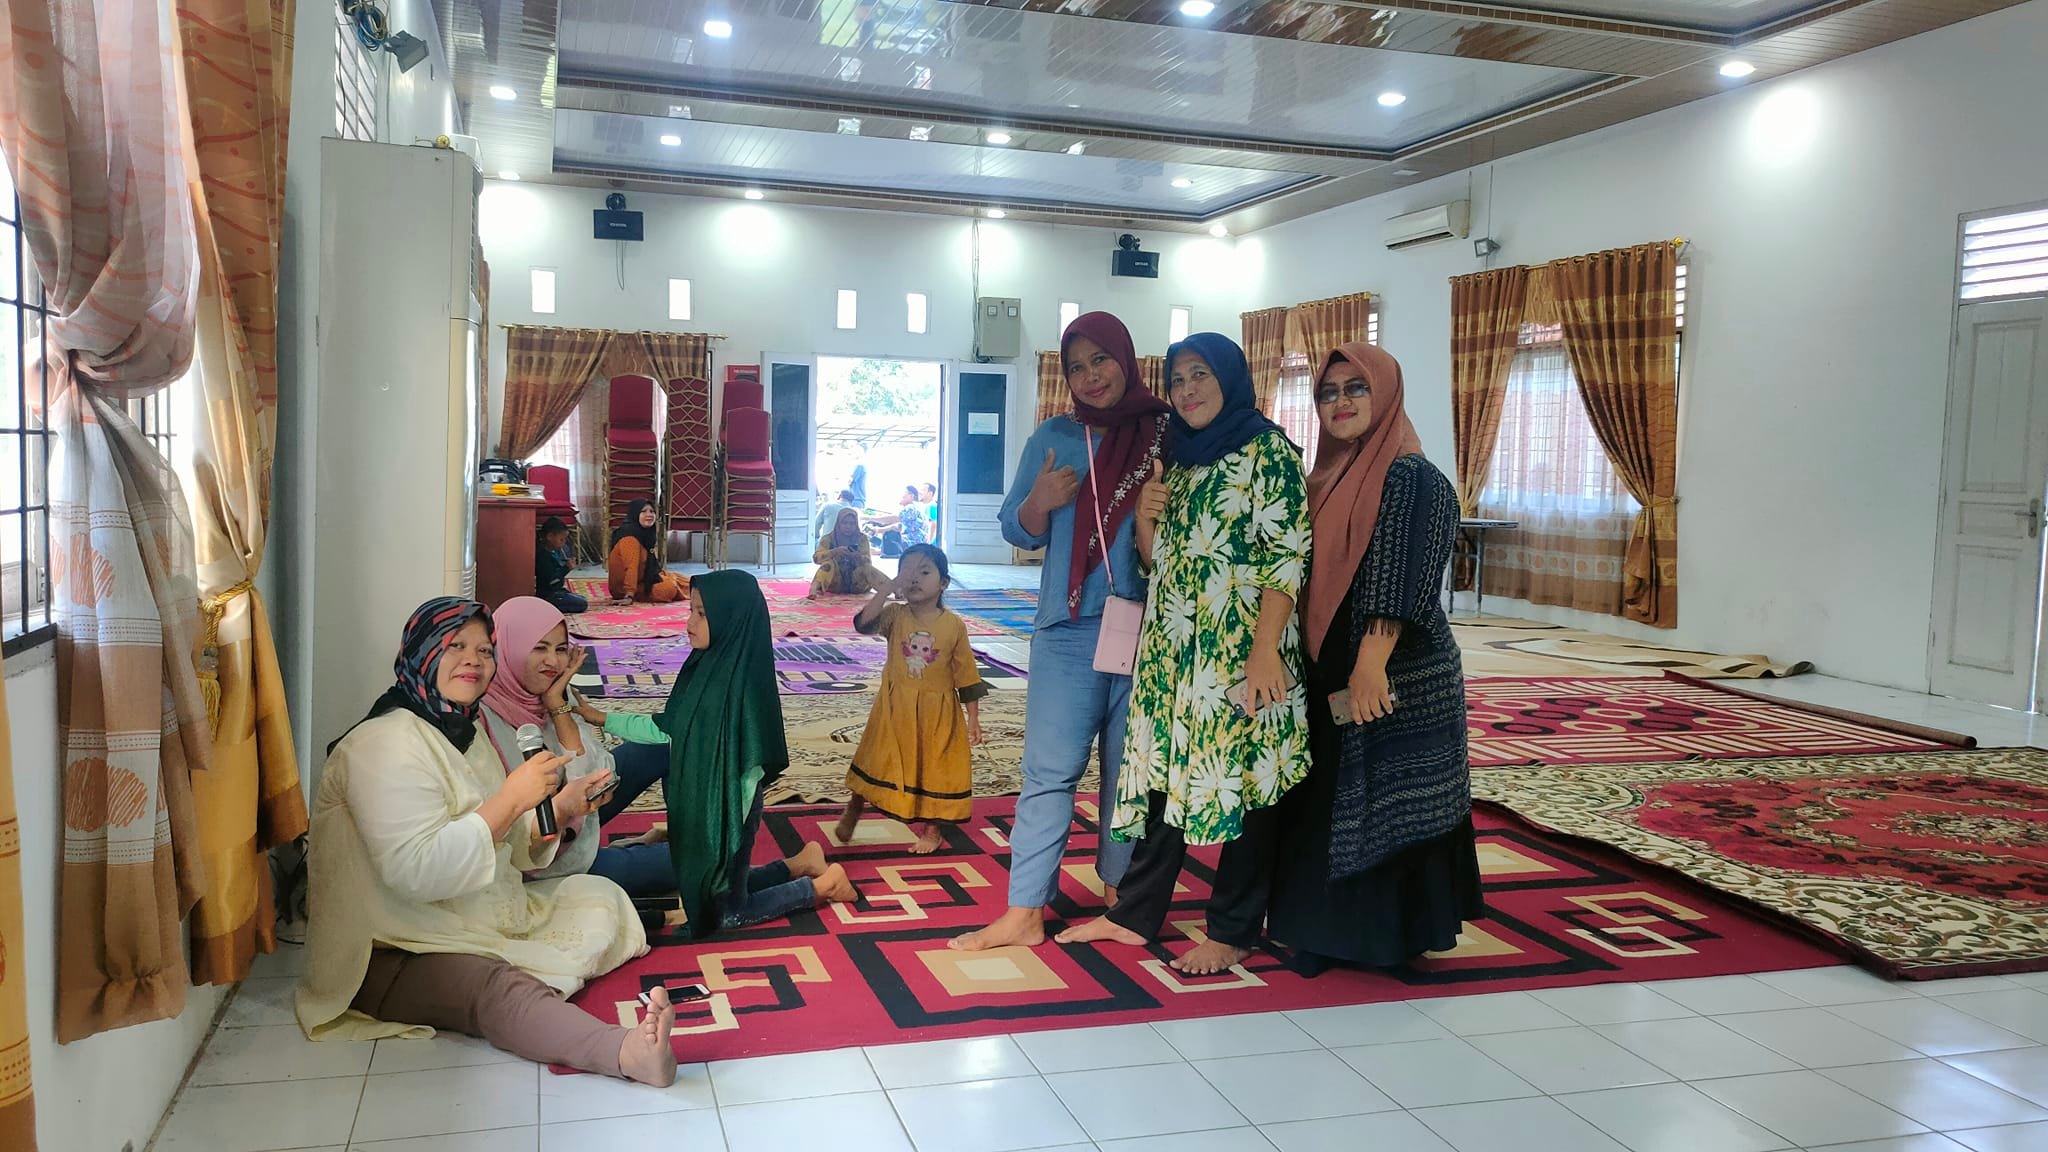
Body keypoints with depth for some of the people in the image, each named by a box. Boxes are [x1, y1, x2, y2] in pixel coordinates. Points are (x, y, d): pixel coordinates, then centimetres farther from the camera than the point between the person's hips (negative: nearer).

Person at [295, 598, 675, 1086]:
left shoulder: (464, 734, 14)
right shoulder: (384, 744, -15)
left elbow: (512, 852, 17)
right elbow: (415, 871, -28)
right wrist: (511, 799, -24)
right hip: (394, 952, -10)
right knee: (500, 989, -41)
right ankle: (629, 1052, -62)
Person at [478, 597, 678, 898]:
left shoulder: (551, 697, -6)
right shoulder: (482, 717, -27)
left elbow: (594, 777, -12)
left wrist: (558, 705, -17)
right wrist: (562, 806, -39)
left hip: (572, 821, 8)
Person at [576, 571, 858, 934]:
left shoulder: (744, 683, -26)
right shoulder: (703, 667, -2)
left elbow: (753, 766, -22)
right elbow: (667, 729, 9)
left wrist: (729, 828, -18)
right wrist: (601, 718, 8)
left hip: (728, 810, -8)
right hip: (697, 806, 8)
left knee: (729, 913, 8)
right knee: (708, 887, 25)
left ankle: (823, 884, 21)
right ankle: (801, 865, 35)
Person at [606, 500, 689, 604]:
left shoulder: (646, 534, 5)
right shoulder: (630, 537, -24)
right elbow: (631, 566, -32)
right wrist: (629, 595, -36)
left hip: (643, 579, 10)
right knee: (669, 588, -23)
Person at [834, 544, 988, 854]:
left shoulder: (954, 626, -8)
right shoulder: (895, 616, -7)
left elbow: (966, 676, -4)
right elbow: (863, 623, -27)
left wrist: (973, 718, -5)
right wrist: (889, 587, -30)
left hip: (937, 712, -1)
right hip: (895, 707, 1)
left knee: (934, 766, 8)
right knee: (880, 760, 11)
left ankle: (932, 828, 25)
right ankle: (854, 809, 34)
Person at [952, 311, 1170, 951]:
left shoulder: (1168, 435, 4)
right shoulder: (1053, 439, 8)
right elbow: (1018, 532, 8)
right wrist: (1040, 502, -13)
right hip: (1069, 628, 0)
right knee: (1050, 768, -2)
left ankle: (1119, 894, 24)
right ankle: (1024, 914, 2)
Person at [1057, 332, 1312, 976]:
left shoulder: (1266, 450, -6)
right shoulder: (1178, 458, 16)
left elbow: (1288, 554, -13)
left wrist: (1266, 650, -20)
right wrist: (1144, 518, -1)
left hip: (1238, 649, -7)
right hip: (1172, 647, 7)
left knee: (1242, 779, 1)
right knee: (1163, 772, 9)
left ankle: (1234, 931, 12)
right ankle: (1135, 914, 19)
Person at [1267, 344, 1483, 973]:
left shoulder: (1414, 479, -10)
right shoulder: (1325, 482, 14)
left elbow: (1399, 582, -20)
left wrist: (1372, 664, -28)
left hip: (1398, 681, -8)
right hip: (1327, 678, 8)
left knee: (1384, 809, 0)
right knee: (1325, 806, 12)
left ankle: (1392, 935, 12)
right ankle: (1332, 929, 24)